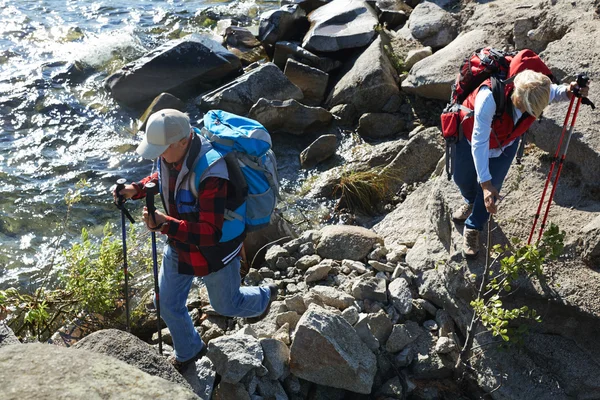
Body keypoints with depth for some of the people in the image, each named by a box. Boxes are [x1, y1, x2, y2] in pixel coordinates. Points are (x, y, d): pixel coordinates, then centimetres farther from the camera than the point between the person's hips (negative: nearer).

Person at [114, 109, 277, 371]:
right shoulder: (169, 154, -15)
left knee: (225, 305, 20)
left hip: (213, 250, -7)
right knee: (168, 306, 17)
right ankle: (187, 353, 46)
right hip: (179, 245, 7)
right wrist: (137, 189, -8)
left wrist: (165, 225, -47)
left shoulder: (211, 175, -39)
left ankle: (264, 297, 54)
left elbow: (210, 233, -39)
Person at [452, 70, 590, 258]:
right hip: (471, 135, -2)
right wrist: (485, 183, -43)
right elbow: (479, 142, -42)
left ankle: (473, 229, 24)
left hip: (506, 143, 3)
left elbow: (556, 92, -7)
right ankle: (472, 202, 54)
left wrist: (568, 92, -33)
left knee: (492, 186, -1)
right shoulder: (489, 98, -48)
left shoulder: (539, 91, -33)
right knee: (462, 178, 17)